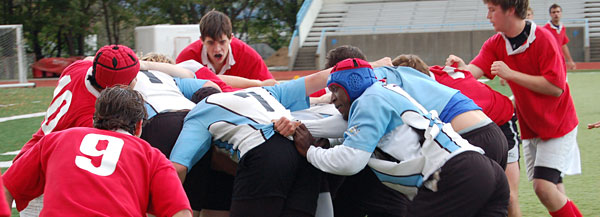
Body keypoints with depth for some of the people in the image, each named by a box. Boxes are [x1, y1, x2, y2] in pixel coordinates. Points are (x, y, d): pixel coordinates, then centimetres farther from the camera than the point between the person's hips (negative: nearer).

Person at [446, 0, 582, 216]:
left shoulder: (543, 38, -19)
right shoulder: (495, 44, -1)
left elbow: (556, 87, -24)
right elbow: (475, 70, -17)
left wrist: (511, 74, -27)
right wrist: (461, 67, -40)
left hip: (556, 124, -6)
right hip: (530, 127, 6)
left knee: (544, 186, -18)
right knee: (554, 193, 8)